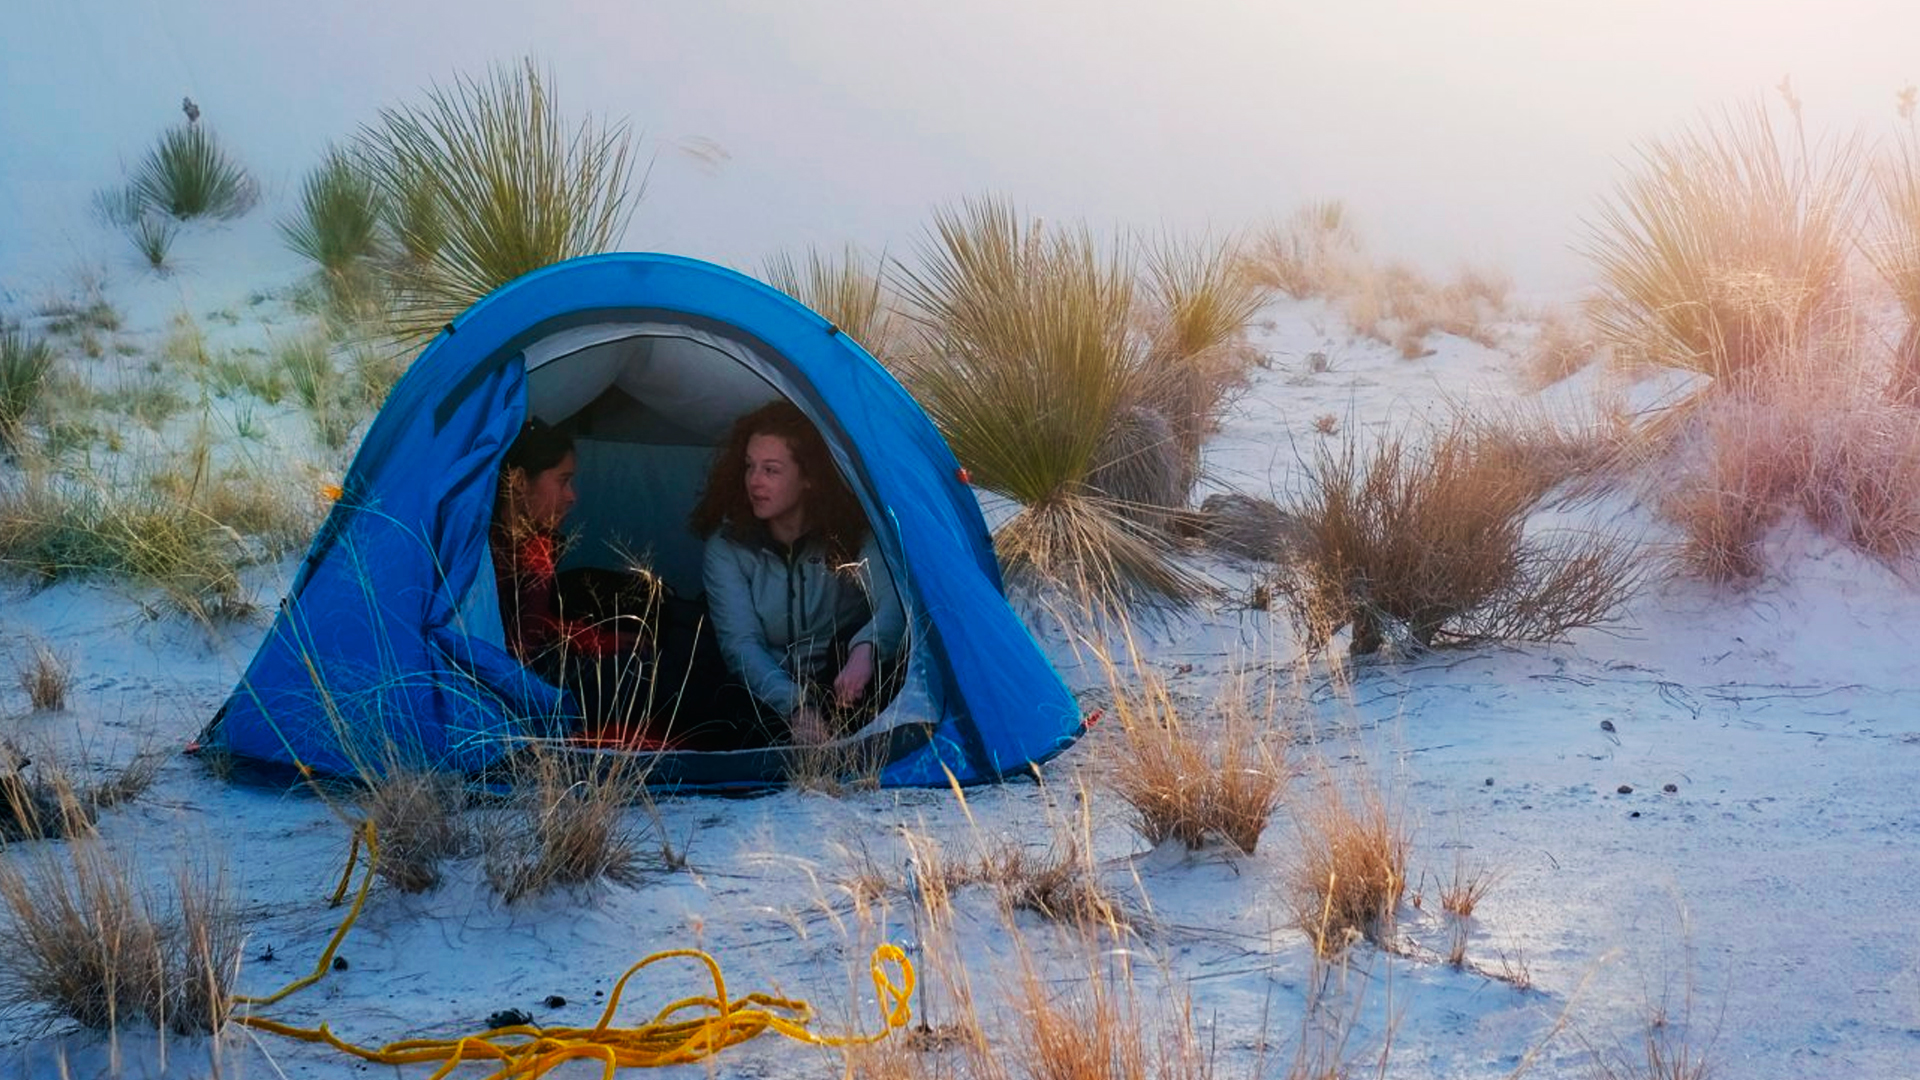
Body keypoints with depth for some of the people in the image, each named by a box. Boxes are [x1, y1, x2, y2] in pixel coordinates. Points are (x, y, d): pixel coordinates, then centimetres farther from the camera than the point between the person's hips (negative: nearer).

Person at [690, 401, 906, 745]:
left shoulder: (853, 532, -8)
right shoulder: (726, 546, -6)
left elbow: (894, 601, -25)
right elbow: (740, 643, -15)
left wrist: (864, 649, -50)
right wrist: (795, 708, -34)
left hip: (843, 691, 0)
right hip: (772, 700, 0)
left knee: (855, 639, -33)